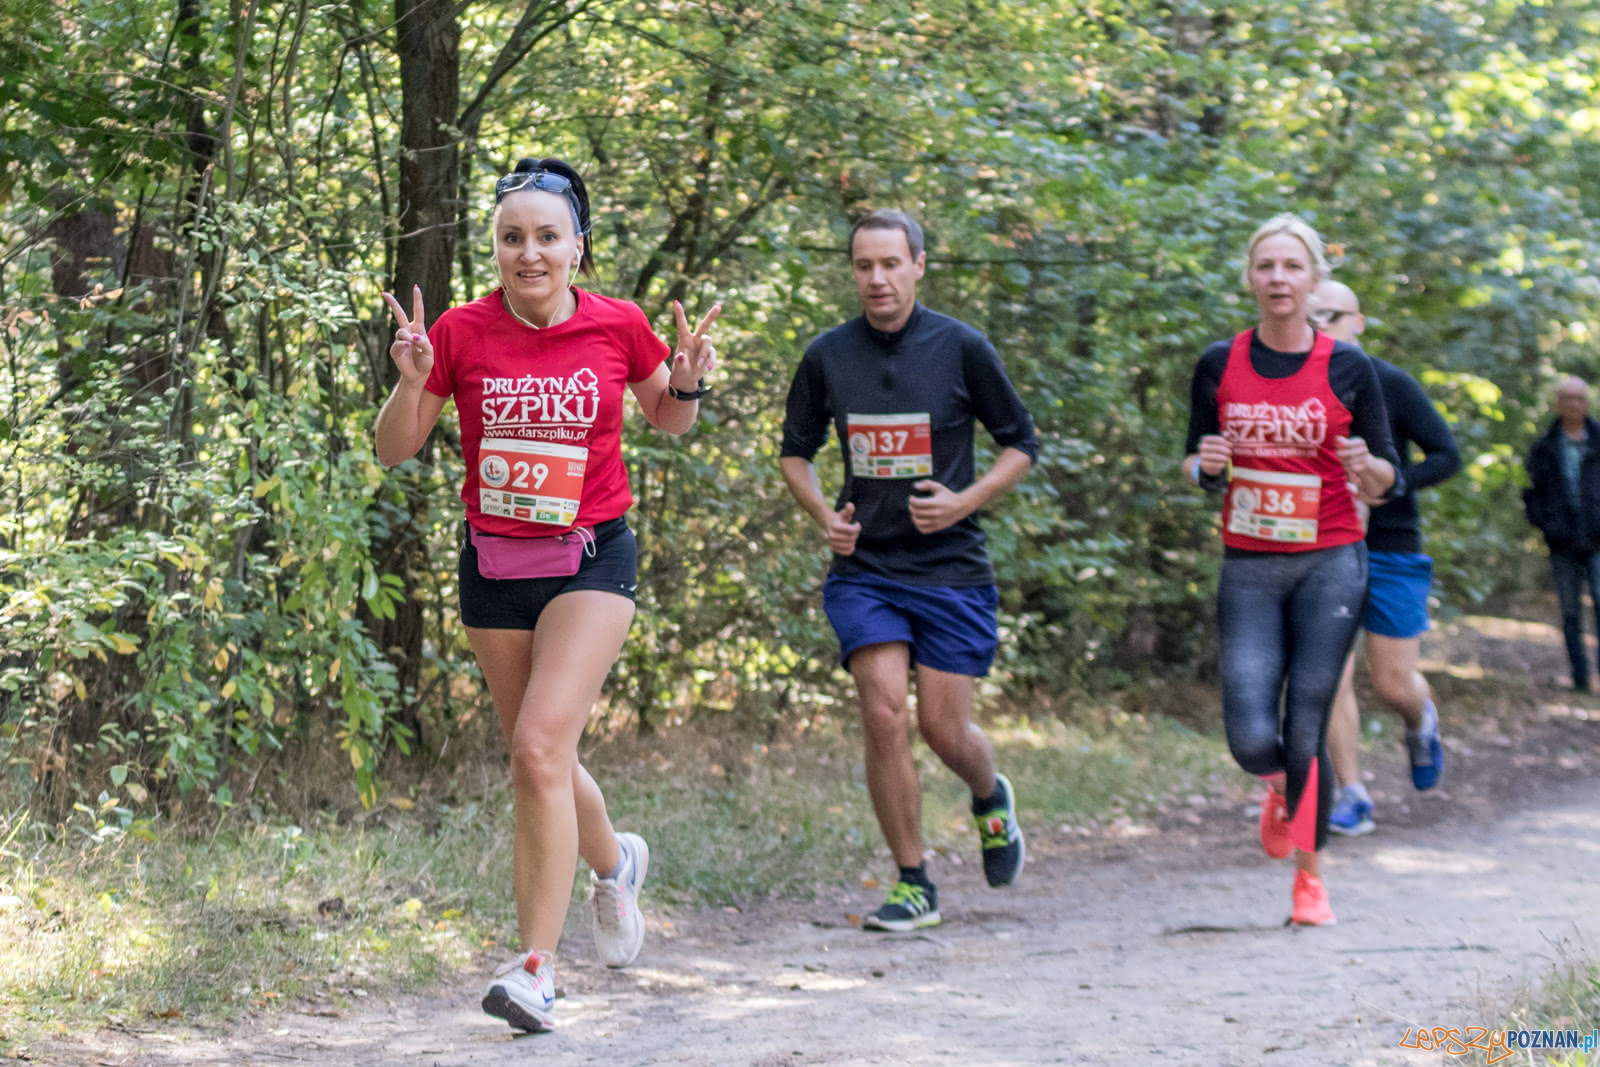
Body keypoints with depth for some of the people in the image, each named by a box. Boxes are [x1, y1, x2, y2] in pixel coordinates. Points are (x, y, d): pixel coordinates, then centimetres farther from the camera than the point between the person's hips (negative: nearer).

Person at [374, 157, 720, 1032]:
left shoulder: (618, 327, -5)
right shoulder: (462, 332, -5)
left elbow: (667, 420, 13)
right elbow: (395, 450, 1)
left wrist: (689, 382, -9)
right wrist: (411, 380, -17)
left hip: (591, 561, -3)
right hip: (492, 566, 3)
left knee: (540, 748, -19)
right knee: (538, 762, 12)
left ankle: (535, 969, -16)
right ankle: (615, 863, 44)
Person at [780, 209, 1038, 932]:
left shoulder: (961, 348, -4)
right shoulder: (828, 356, 2)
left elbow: (1021, 445, 4)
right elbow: (795, 451, 15)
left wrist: (965, 501, -11)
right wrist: (822, 514, -3)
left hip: (951, 568, -1)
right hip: (863, 567, 1)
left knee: (943, 728, -1)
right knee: (883, 715, -11)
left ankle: (991, 799, 36)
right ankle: (913, 884, 1)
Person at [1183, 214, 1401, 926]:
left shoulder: (1348, 368, -1)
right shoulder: (1219, 365, 4)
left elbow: (1386, 479, 5)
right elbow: (1196, 469, 12)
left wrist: (1365, 466, -18)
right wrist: (1207, 465, -11)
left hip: (1328, 566, -1)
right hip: (1247, 571, 1)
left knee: (1304, 736, -5)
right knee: (1252, 739, -11)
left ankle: (1309, 875, 17)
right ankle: (1281, 786, 26)